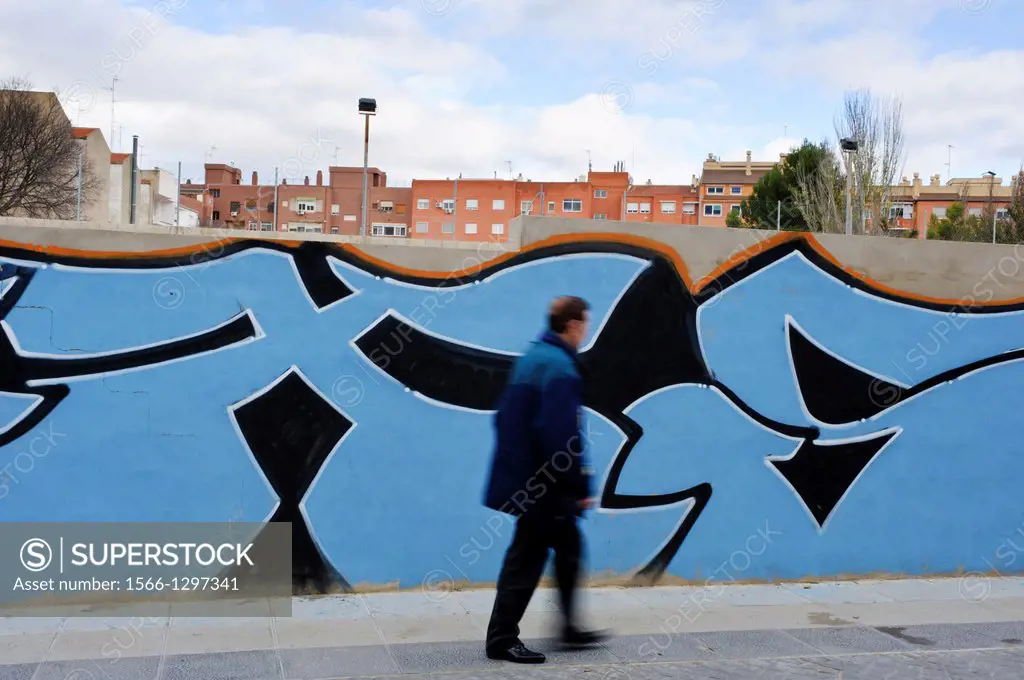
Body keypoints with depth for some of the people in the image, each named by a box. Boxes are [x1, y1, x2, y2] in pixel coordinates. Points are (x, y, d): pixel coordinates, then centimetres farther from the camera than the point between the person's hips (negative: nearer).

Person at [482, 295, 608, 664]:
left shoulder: (532, 357, 11)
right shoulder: (560, 368, -19)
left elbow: (506, 415, 16)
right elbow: (563, 437, -25)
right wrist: (581, 487, -18)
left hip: (523, 474, 10)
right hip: (543, 483, -10)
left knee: (569, 546, 19)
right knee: (527, 557, -1)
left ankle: (569, 627, 29)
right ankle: (502, 639, 9)